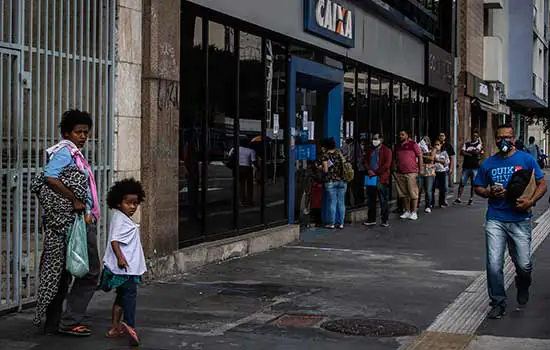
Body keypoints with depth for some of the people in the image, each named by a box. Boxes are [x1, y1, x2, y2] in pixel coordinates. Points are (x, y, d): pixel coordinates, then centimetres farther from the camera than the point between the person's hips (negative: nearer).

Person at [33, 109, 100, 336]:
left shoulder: (75, 154, 19)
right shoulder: (65, 152, -11)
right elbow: (50, 178, -26)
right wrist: (75, 201, -22)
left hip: (81, 220, 10)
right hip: (77, 221, -10)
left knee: (62, 273, 12)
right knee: (91, 272, -5)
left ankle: (53, 323, 17)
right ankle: (70, 321, -1)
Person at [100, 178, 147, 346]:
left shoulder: (124, 219, 16)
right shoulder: (120, 220, -15)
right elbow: (114, 240, -27)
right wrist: (120, 257, -39)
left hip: (128, 267, 11)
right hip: (124, 267, -11)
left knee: (122, 296, 17)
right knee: (130, 294, -16)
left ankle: (115, 327, 23)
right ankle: (129, 325, -26)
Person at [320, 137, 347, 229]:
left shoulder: (325, 155, -5)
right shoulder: (339, 153, 9)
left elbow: (325, 170, -10)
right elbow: (344, 165, 9)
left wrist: (321, 169, 10)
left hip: (330, 181, -4)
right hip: (342, 180, 4)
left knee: (332, 202, 0)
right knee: (341, 202, 7)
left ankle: (331, 223, 3)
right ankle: (340, 223, 10)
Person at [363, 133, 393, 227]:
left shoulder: (386, 150, -1)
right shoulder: (369, 150, 18)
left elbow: (387, 164, -10)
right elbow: (365, 161, 12)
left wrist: (376, 173, -11)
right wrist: (369, 170, -6)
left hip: (381, 179, -6)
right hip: (370, 178, 6)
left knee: (383, 201, -2)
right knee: (370, 200, 10)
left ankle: (385, 220, 2)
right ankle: (371, 219, 18)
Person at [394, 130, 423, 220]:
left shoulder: (413, 144, -2)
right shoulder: (397, 146, 14)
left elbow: (420, 157, -2)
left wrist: (421, 170, -7)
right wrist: (395, 170, 13)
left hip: (411, 173, -5)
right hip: (400, 174, 5)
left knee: (413, 193, -3)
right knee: (404, 194, 8)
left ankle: (414, 212, 1)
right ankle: (407, 211, 14)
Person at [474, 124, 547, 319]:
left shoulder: (526, 160, 3)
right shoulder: (489, 163, 9)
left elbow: (542, 184, 3)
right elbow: (478, 188, 18)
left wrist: (531, 201, -14)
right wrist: (489, 193, -5)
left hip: (520, 219, -1)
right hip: (495, 220, 2)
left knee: (524, 265, 1)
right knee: (494, 265, -5)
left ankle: (523, 287, 36)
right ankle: (498, 303, 9)